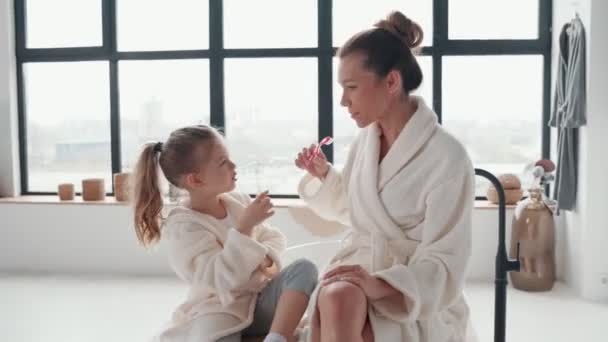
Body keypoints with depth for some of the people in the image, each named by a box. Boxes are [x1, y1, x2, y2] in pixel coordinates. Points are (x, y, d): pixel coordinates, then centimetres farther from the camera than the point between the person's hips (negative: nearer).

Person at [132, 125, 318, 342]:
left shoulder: (239, 201, 4)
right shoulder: (182, 226, -15)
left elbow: (274, 238, 14)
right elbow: (222, 279, -25)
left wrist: (266, 258, -10)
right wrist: (245, 226, -30)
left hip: (259, 300, 7)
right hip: (219, 312, -7)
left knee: (304, 269, -20)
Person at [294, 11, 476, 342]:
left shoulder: (448, 157, -15)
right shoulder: (365, 139, 5)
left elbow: (443, 265, -17)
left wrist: (382, 285, -32)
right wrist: (323, 174, 5)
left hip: (419, 300, -4)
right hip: (358, 266, 5)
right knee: (336, 299, -31)